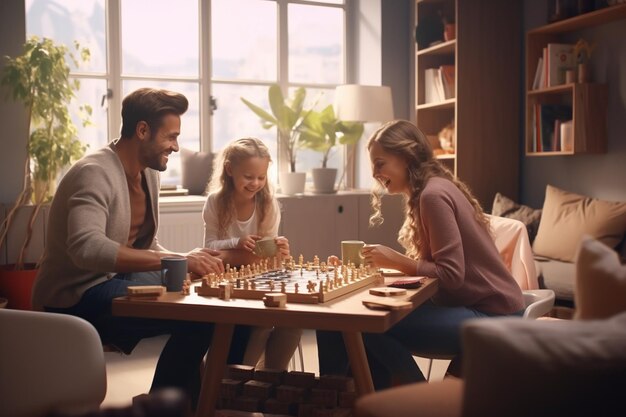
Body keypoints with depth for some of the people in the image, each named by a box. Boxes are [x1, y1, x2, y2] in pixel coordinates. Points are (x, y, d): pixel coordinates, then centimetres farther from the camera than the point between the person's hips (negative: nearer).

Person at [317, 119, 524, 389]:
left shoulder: (433, 194, -17)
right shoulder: (425, 193, 12)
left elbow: (451, 275, -22)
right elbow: (433, 263, 7)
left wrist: (396, 260, -15)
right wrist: (388, 262, -5)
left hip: (491, 315, -9)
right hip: (471, 304, 9)